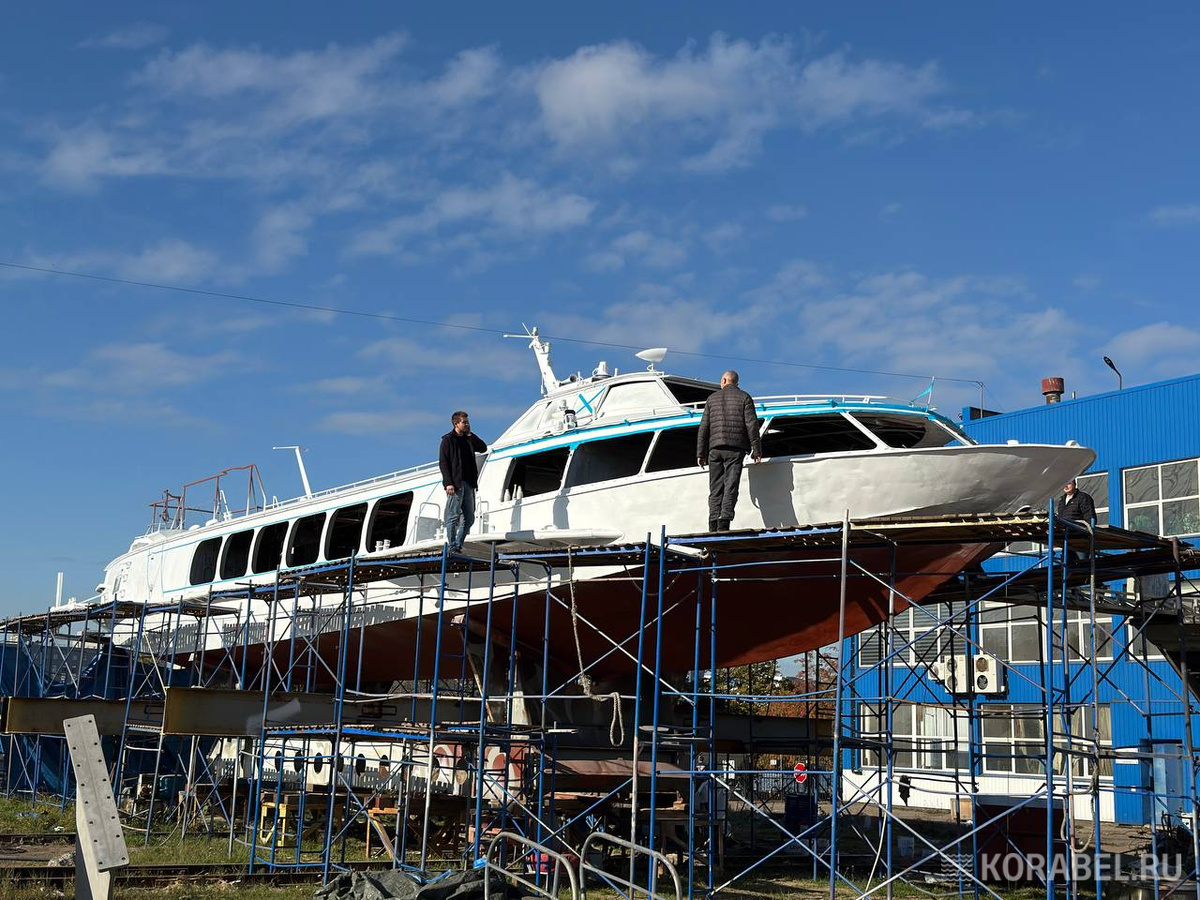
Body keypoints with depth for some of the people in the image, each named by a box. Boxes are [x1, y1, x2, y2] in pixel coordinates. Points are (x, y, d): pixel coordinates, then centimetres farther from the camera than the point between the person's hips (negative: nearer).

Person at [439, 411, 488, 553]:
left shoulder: (468, 439, 19)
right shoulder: (448, 440, 0)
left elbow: (483, 448, 10)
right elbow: (443, 462, -7)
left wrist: (470, 435, 4)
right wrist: (448, 483, -16)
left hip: (468, 484, 7)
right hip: (455, 483, -7)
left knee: (469, 518, 4)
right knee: (453, 516, -7)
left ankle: (458, 545, 10)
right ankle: (452, 546, -5)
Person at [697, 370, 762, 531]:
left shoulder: (712, 398, 13)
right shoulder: (744, 397, 6)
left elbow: (704, 427, 8)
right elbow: (752, 425, -4)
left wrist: (700, 453, 9)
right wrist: (756, 450, -1)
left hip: (715, 448, 2)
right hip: (735, 448, -2)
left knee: (716, 488, 6)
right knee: (731, 486, -6)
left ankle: (713, 523, -2)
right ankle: (724, 521, -19)